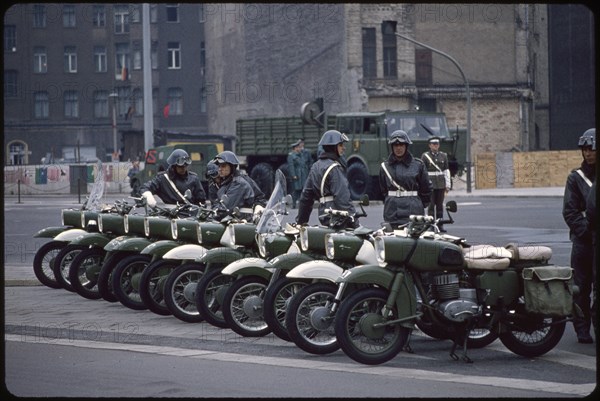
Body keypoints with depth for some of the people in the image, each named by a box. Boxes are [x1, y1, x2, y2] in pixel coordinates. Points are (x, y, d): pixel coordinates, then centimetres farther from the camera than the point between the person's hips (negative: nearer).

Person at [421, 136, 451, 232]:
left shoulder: (443, 155, 10)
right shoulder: (425, 156, -1)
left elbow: (446, 171, 10)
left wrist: (447, 185, 5)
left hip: (441, 185, 3)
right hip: (430, 184, -3)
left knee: (440, 205, 5)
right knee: (431, 205, -3)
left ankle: (440, 225, 9)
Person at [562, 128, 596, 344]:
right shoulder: (576, 177, 5)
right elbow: (570, 212, 1)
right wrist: (586, 231, -11)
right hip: (583, 241, 0)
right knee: (581, 287, 4)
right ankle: (582, 329, 12)